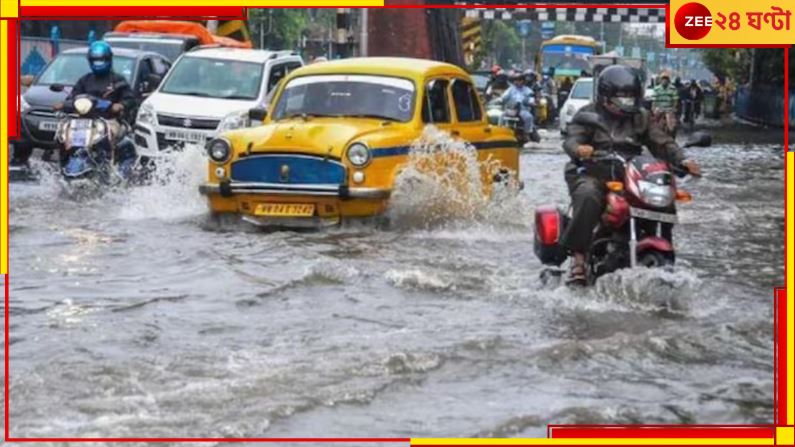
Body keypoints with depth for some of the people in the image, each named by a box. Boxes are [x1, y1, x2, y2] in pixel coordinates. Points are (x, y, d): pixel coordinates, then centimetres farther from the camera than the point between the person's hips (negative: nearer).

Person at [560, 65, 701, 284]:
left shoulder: (640, 118, 18)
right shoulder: (589, 114, 6)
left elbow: (661, 142, 11)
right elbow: (571, 139, -9)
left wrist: (682, 161, -8)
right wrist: (579, 149, -35)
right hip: (591, 175, -5)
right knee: (588, 197, -38)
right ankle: (578, 255, -32)